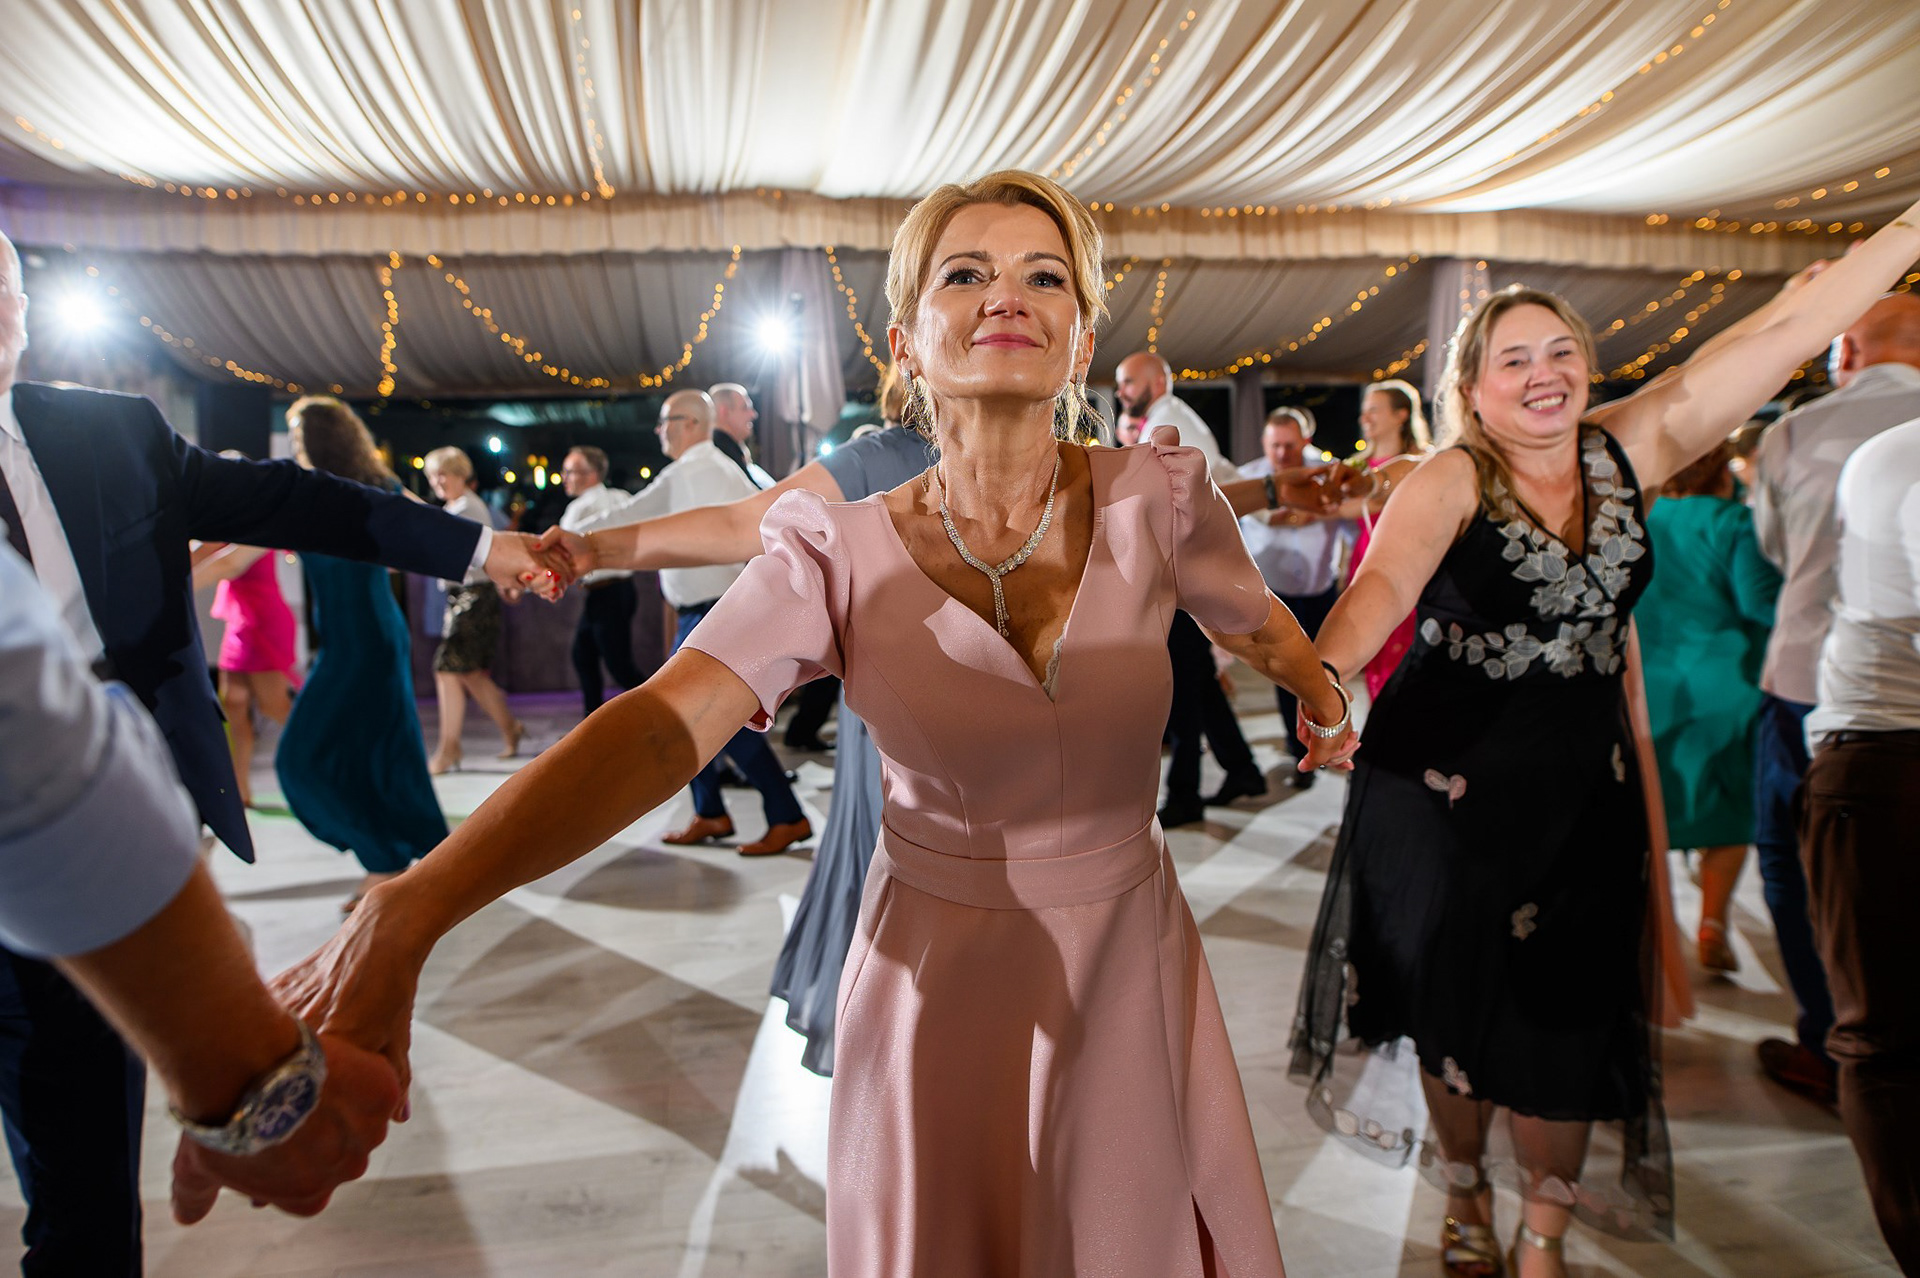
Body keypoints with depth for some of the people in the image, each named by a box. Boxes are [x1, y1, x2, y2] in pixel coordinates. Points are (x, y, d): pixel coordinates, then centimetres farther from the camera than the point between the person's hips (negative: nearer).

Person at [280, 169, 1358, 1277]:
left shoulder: (1158, 500, -13)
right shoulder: (846, 553, -17)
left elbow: (1261, 626, 8)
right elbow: (657, 728, -29)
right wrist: (405, 914, -40)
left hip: (1131, 967, 2)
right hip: (938, 978, -1)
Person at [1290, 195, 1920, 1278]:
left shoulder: (1629, 454, 0)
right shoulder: (1450, 481, -13)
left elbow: (1785, 334, 0)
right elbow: (1384, 583, -29)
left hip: (1582, 791, 4)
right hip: (1444, 787, -3)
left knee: (1565, 1023, 8)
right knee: (1457, 1010, 11)